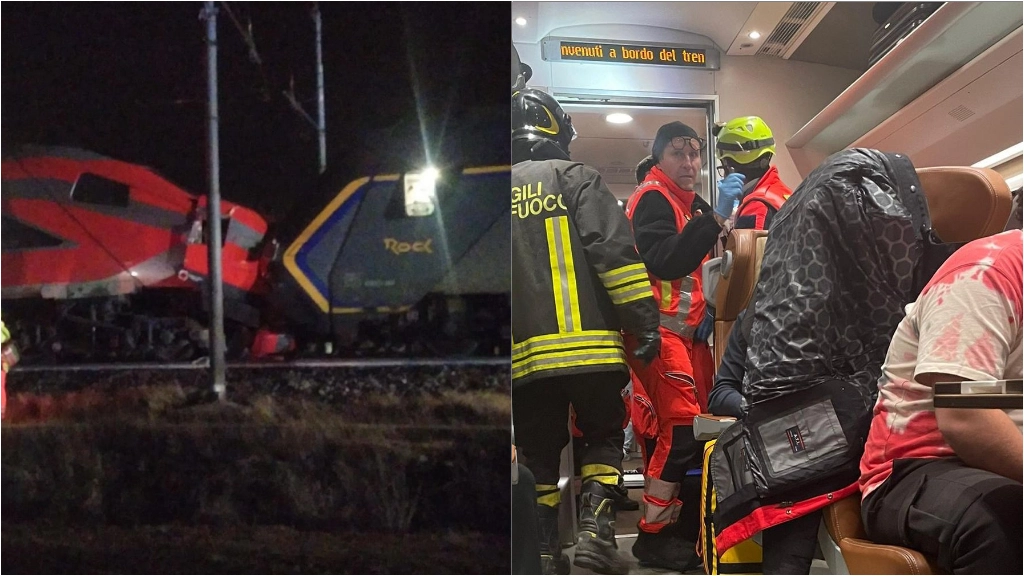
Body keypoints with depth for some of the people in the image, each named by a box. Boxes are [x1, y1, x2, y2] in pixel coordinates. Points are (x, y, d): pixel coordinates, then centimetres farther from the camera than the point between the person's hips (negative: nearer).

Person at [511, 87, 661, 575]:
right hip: (587, 346, -3)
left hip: (522, 356, 3)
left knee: (539, 453, 13)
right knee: (604, 436, 14)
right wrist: (645, 322, -7)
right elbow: (615, 251, -9)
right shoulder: (574, 178, 1)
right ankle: (595, 529, -2)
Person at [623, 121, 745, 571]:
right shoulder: (652, 198, -8)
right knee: (681, 427, -15)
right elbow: (665, 261, -24)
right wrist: (716, 216, -27)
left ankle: (689, 521, 13)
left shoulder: (689, 203, 21)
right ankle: (653, 535, -10)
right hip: (660, 329, -9)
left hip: (685, 330, 9)